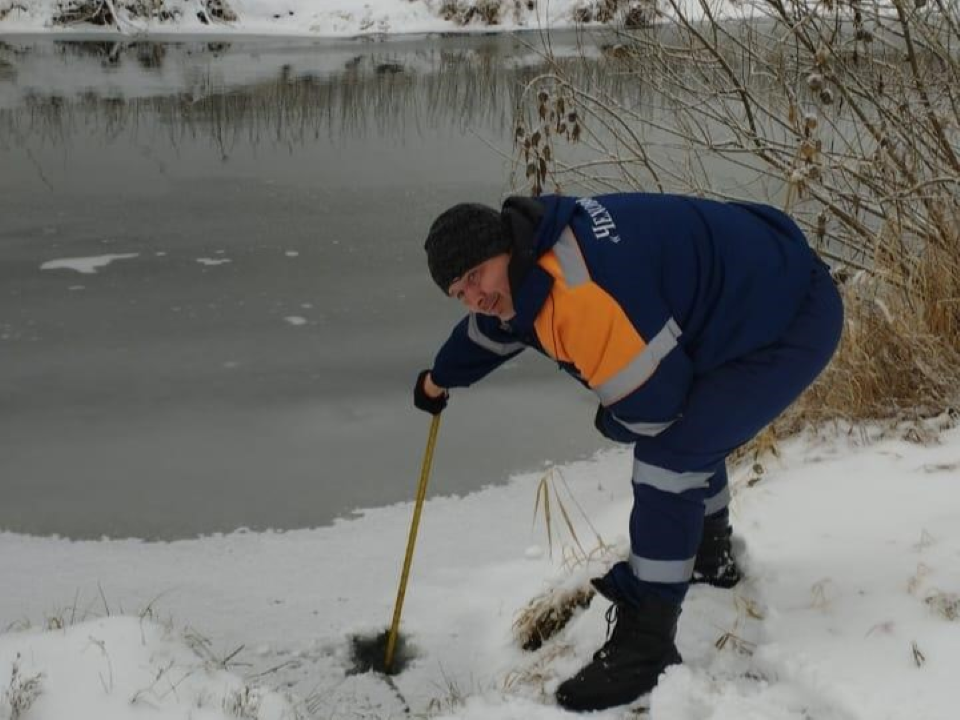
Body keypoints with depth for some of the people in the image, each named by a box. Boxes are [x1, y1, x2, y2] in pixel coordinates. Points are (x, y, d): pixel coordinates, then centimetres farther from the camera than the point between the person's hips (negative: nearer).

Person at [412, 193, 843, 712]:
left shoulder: (579, 291, -33)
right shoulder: (533, 263, 1)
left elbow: (653, 403, -27)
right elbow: (489, 330, 24)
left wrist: (611, 422, -3)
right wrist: (440, 380, 42)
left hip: (794, 323, -10)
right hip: (761, 295, 10)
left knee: (669, 454, -17)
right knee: (687, 430, 28)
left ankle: (644, 649, -10)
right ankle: (709, 557, 50)